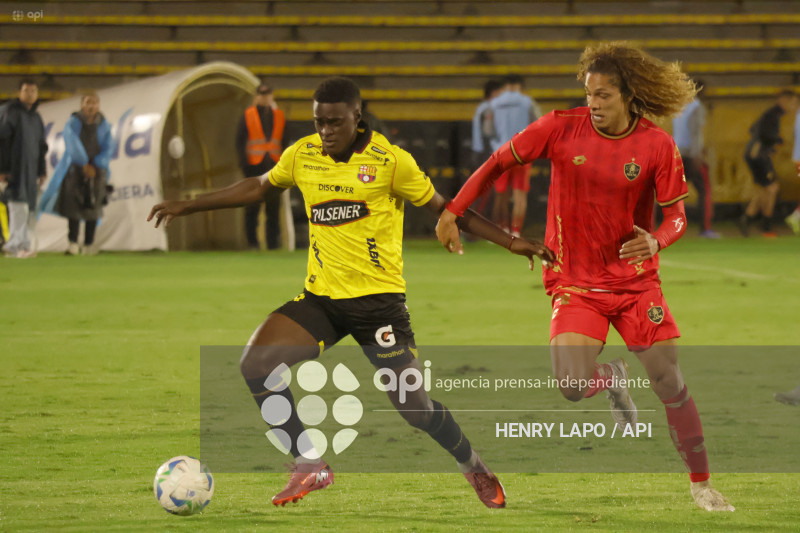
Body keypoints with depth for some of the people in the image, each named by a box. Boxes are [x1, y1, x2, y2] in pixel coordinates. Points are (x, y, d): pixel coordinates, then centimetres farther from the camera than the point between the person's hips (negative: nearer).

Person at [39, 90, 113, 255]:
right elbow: (73, 145, -12)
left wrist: (95, 166, -11)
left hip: (97, 171, 2)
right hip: (75, 169, -2)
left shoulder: (104, 126, 5)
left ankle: (88, 245, 2)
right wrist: (84, 165, -18)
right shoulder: (73, 123, -2)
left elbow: (108, 148, 1)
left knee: (93, 209, -2)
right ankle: (73, 243, -2)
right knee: (73, 207, -7)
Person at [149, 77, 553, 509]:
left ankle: (474, 468, 23)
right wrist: (187, 206, 22)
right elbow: (258, 187, 21)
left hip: (378, 298, -4)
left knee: (414, 408, -7)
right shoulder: (302, 156, 3)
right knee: (256, 365, -16)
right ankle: (309, 466, -3)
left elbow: (443, 208, 1)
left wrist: (510, 242, -4)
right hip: (321, 297, 4)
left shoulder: (389, 161, -8)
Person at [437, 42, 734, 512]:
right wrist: (453, 212, -6)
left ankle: (701, 483, 17)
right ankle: (612, 379, 19)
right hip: (576, 282, 0)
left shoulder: (658, 146, -8)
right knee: (573, 387, -19)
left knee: (671, 385, -3)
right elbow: (499, 163, 1)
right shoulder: (562, 128, -8)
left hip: (636, 280, 0)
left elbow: (678, 216, -3)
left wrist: (656, 241, -26)